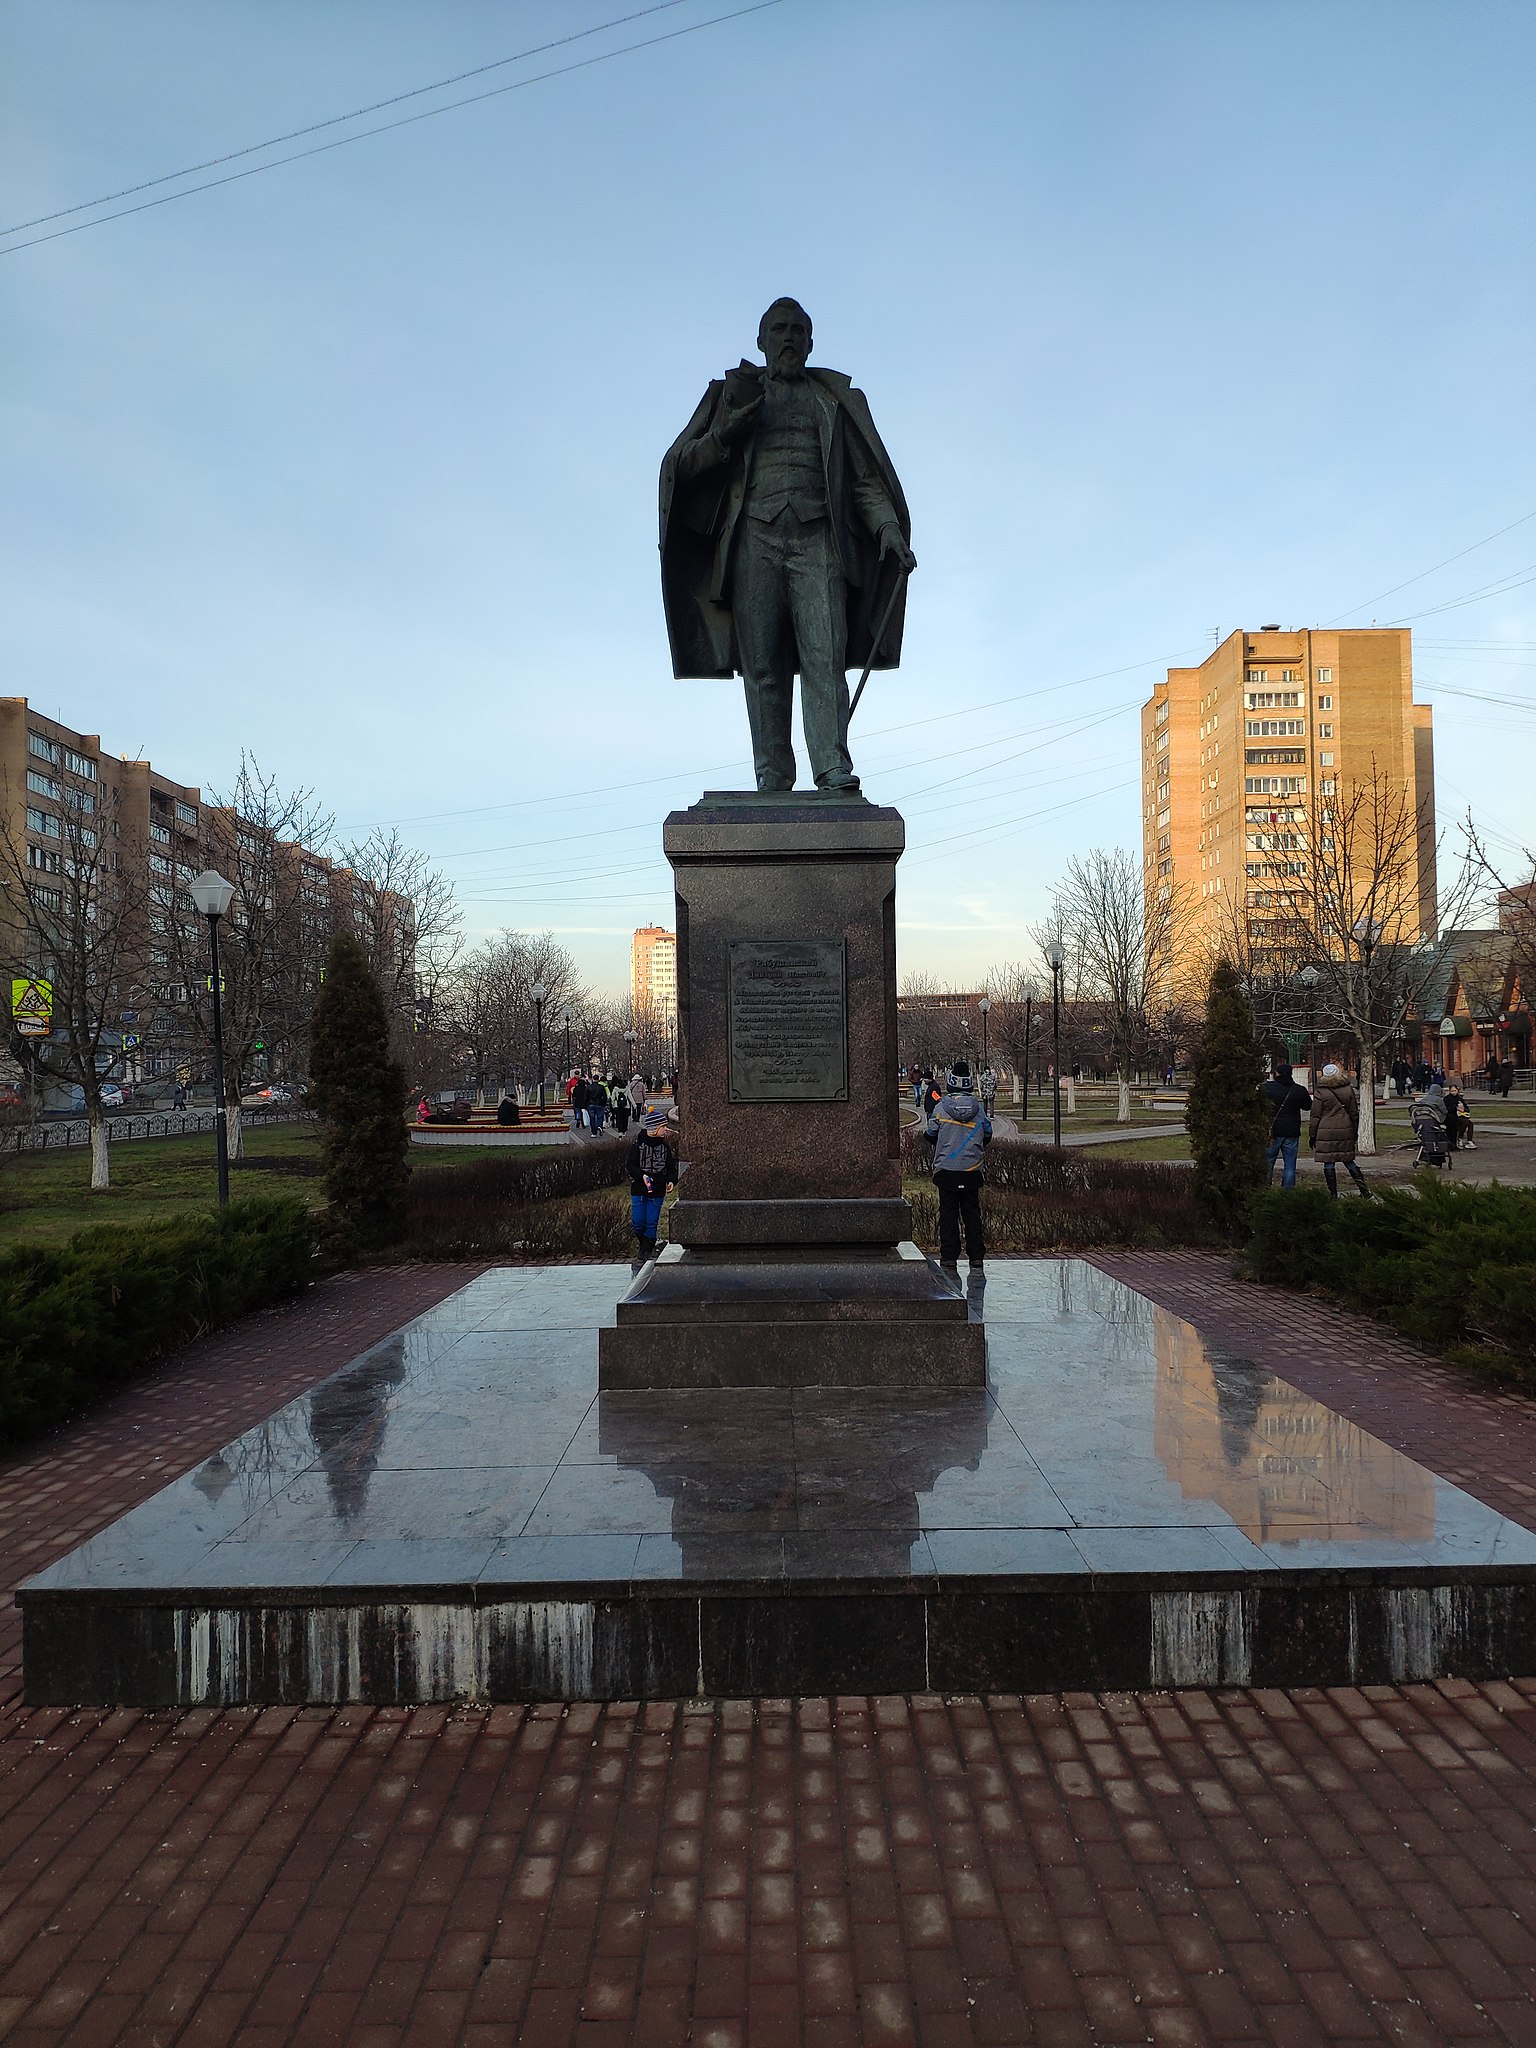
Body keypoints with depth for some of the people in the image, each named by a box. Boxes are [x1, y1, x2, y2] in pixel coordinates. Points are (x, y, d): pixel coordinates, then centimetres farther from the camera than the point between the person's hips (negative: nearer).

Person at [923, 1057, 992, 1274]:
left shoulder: (940, 1107, -7)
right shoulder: (979, 1108, 0)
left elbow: (930, 1134, 0)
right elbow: (987, 1136, 9)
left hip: (946, 1170, -2)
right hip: (972, 1170, 2)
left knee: (948, 1213, 4)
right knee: (972, 1213, 9)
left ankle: (949, 1259, 3)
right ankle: (976, 1259, 9)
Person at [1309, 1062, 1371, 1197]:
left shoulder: (1320, 1092, -6)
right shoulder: (1348, 1089, 5)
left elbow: (1315, 1116, -4)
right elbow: (1354, 1113, 12)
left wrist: (1312, 1135, 2)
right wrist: (1355, 1131, 22)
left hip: (1326, 1132, -4)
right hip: (1346, 1131, 4)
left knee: (1329, 1164, 1)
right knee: (1348, 1161, 15)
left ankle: (1333, 1195, 3)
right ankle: (1364, 1189, 12)